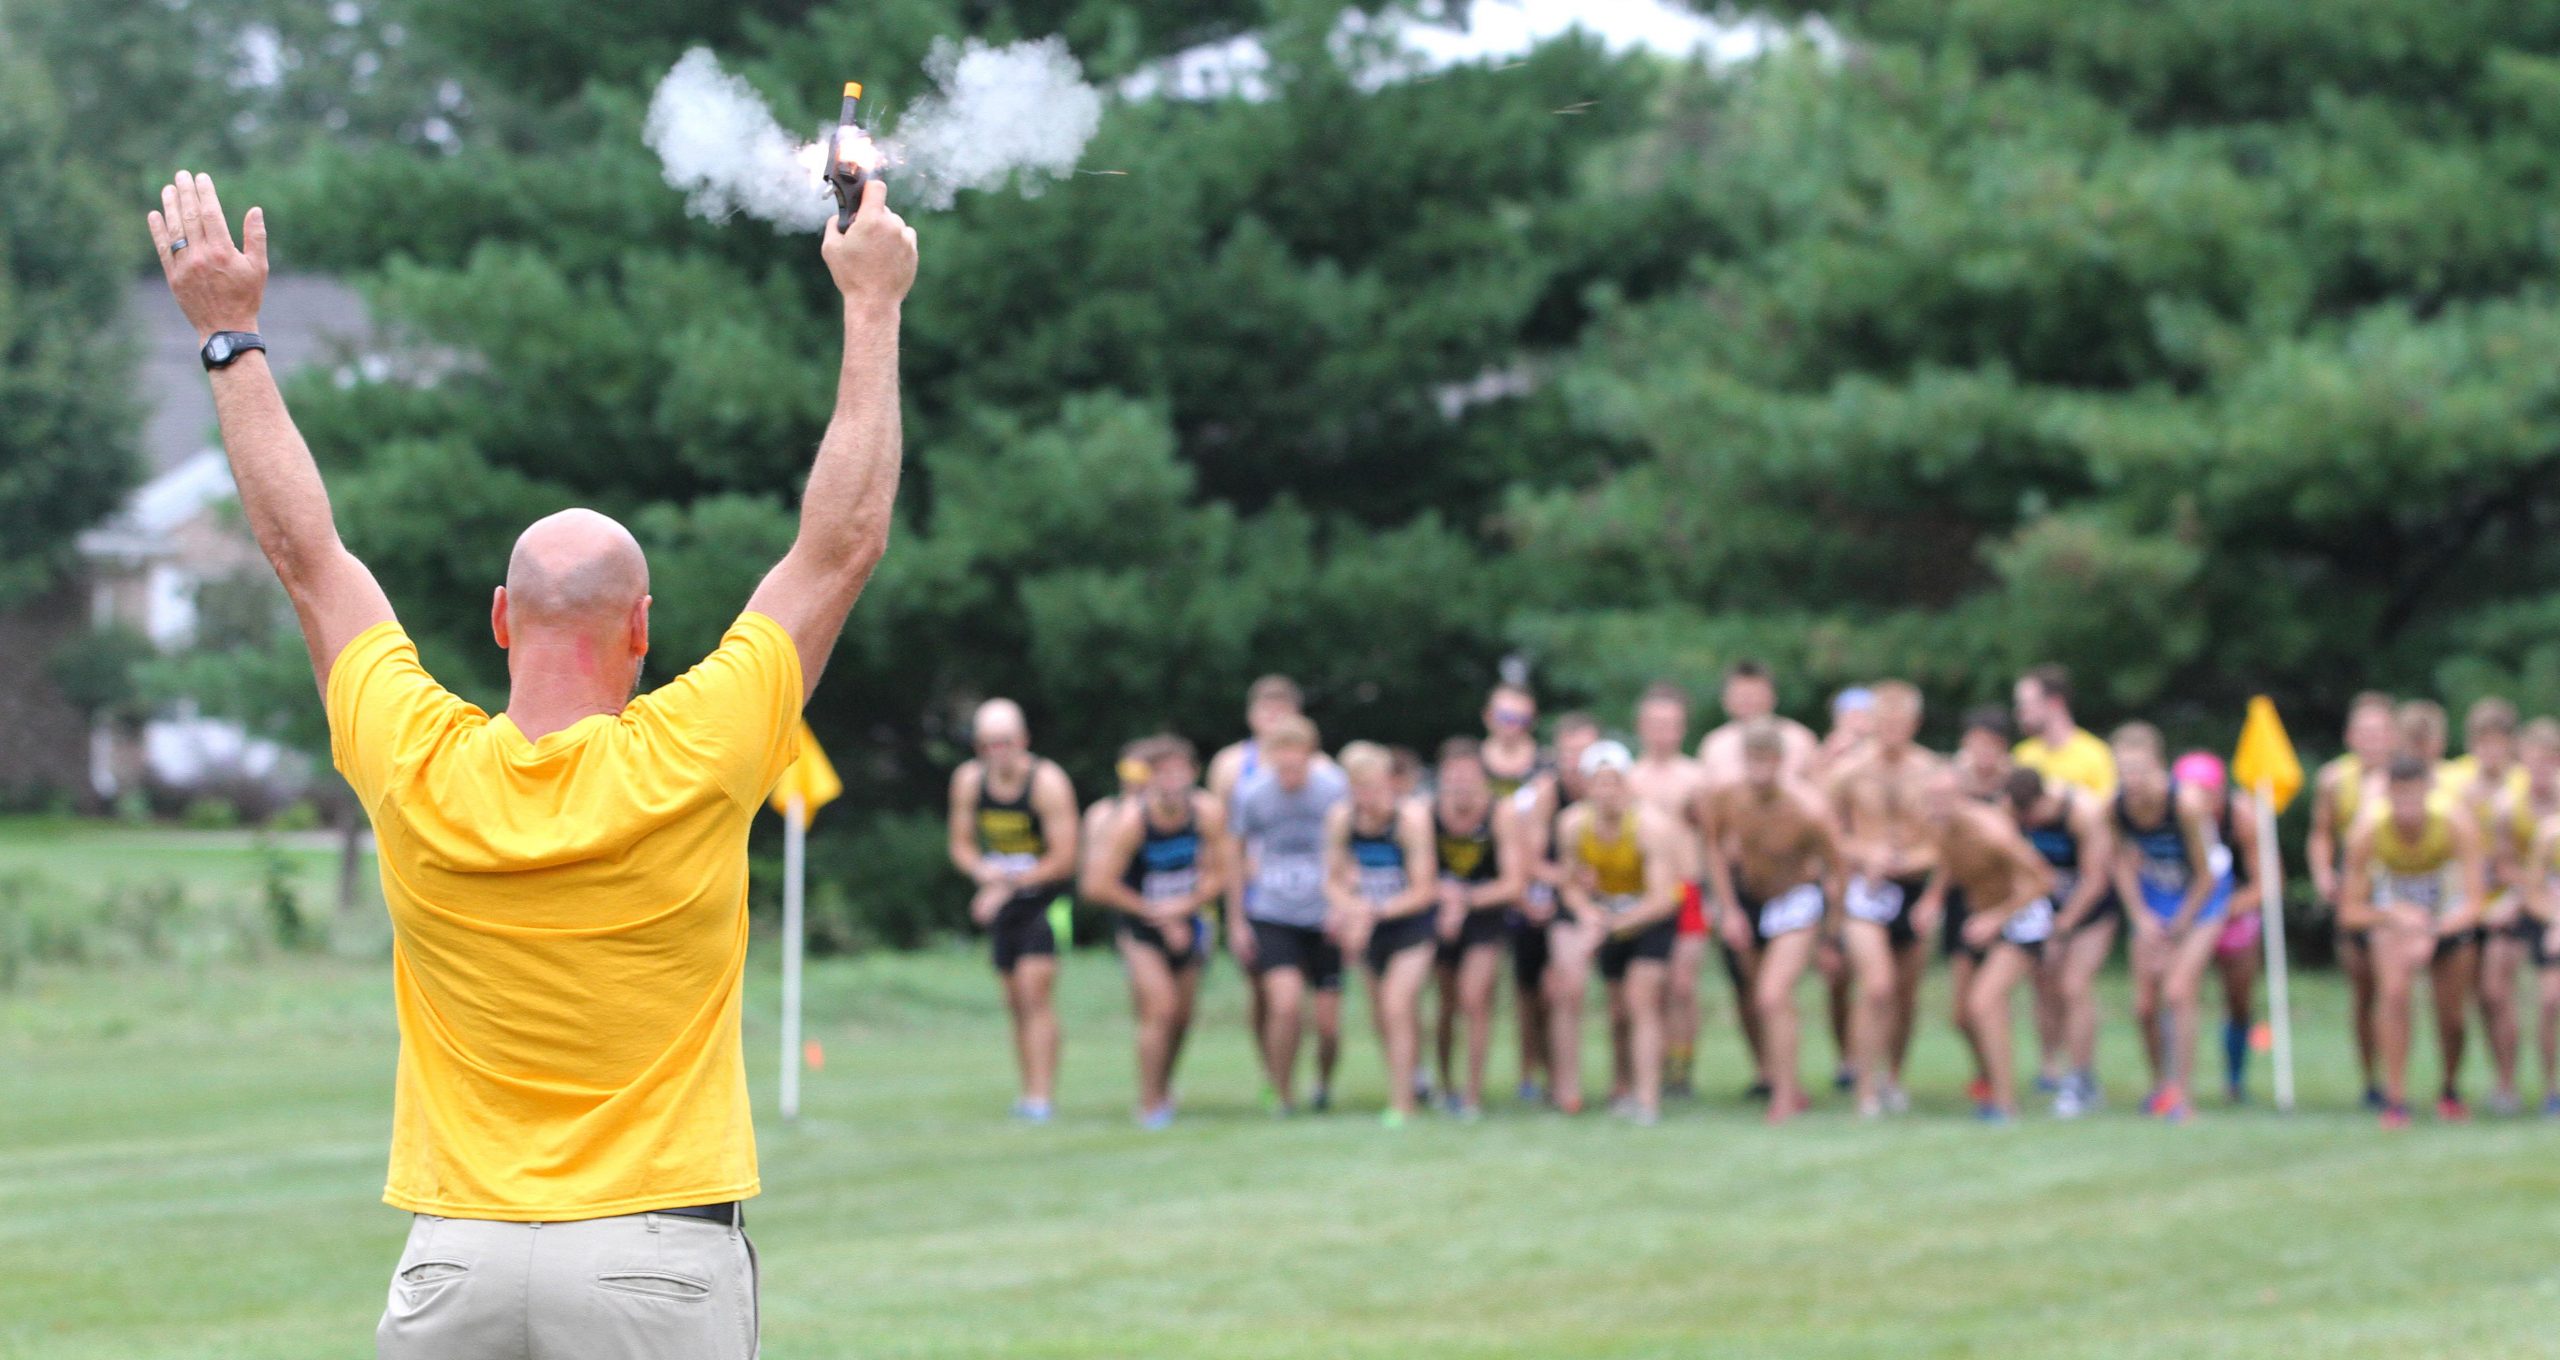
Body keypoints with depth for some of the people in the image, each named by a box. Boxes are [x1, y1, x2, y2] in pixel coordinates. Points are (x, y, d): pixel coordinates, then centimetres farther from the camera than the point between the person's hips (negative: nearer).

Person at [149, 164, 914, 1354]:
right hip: (657, 1247, -2)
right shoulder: (689, 763, -7)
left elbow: (303, 549, 13)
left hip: (454, 1257, 2)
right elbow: (844, 541, 4)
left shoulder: (422, 773, -1)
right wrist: (871, 307, 13)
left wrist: (228, 334, 24)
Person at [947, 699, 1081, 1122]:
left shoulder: (1047, 782, -17)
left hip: (1045, 895, -5)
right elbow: (961, 845, 8)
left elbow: (1064, 860, -16)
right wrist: (981, 870, -14)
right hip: (1000, 901, 5)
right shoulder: (968, 780, -1)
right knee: (1016, 1002, 6)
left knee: (1035, 992, -16)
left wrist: (1008, 886, -17)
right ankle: (1030, 1092, 15)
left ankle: (1041, 1097, -20)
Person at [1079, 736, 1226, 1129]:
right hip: (1138, 924, -4)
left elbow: (1218, 876, -4)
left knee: (1182, 1016, 9)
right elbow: (1098, 887, -20)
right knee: (1160, 1007, -16)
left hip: (1185, 921, 4)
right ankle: (1150, 1105, -6)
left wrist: (1181, 909, -19)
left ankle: (1163, 1087, 34)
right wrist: (1155, 915, -12)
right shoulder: (1130, 822, -23)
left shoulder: (1208, 814, -13)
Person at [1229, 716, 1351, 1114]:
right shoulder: (1250, 793, -5)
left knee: (1329, 1023, 0)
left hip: (1324, 920, 1)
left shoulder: (1333, 789, -8)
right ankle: (1283, 1095, -1)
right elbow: (1234, 857, 8)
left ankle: (1324, 1082, 32)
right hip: (1270, 919, 0)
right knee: (1286, 1005, -20)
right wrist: (1236, 922, 9)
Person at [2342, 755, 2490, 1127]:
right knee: (2394, 992, -23)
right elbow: (2350, 912, -24)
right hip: (2393, 911, 0)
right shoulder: (2367, 833, -30)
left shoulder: (2457, 824, -32)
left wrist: (2432, 933, -50)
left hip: (2449, 917, 0)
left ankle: (2451, 1092, 30)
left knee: (2452, 1013, 2)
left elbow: (2473, 903, -34)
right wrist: (2392, 916, -43)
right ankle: (2395, 1099, -17)